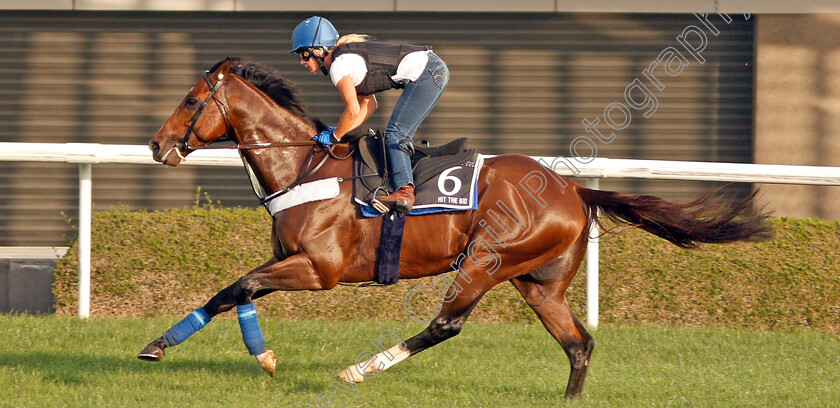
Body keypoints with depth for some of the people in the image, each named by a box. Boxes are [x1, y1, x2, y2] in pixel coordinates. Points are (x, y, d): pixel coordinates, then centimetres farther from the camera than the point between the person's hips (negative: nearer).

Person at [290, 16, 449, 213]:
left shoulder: (338, 64, -12)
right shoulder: (347, 57, 18)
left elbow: (353, 110, -16)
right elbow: (369, 104, 19)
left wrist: (334, 137, -1)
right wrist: (339, 131, 11)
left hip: (427, 73, -10)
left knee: (395, 133, -14)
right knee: (400, 135, 14)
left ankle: (404, 190, -26)